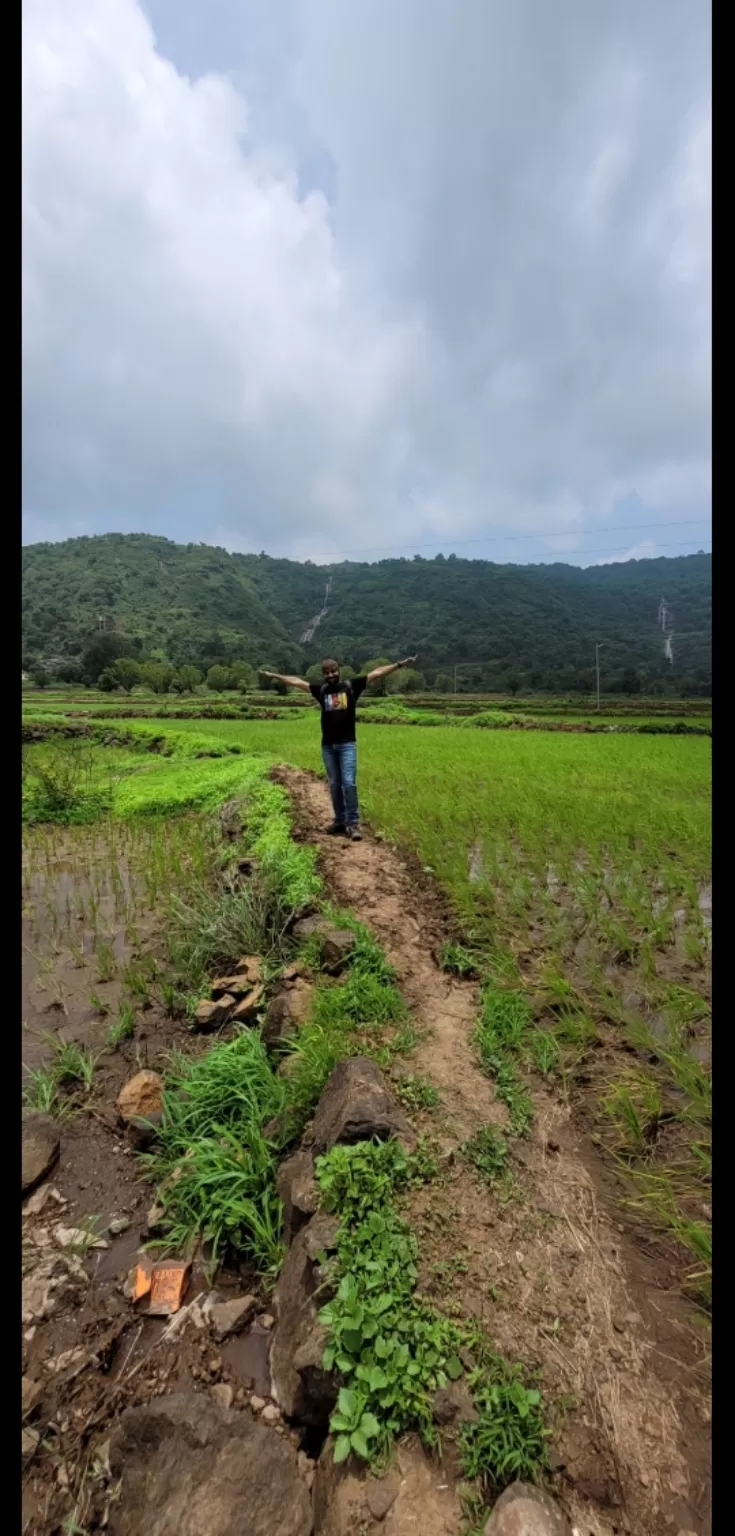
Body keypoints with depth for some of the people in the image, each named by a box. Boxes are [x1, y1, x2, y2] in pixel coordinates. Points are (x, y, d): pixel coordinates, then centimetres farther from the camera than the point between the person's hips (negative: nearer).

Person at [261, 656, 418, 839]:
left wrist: (400, 664, -6)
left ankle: (353, 823, -3)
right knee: (334, 785, 10)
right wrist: (275, 675, 21)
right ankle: (340, 821, 21)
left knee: (349, 783, -10)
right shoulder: (320, 689, 8)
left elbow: (377, 673, -3)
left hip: (347, 744, -3)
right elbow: (296, 681, 16)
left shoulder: (351, 685, -1)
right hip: (327, 746, 4)